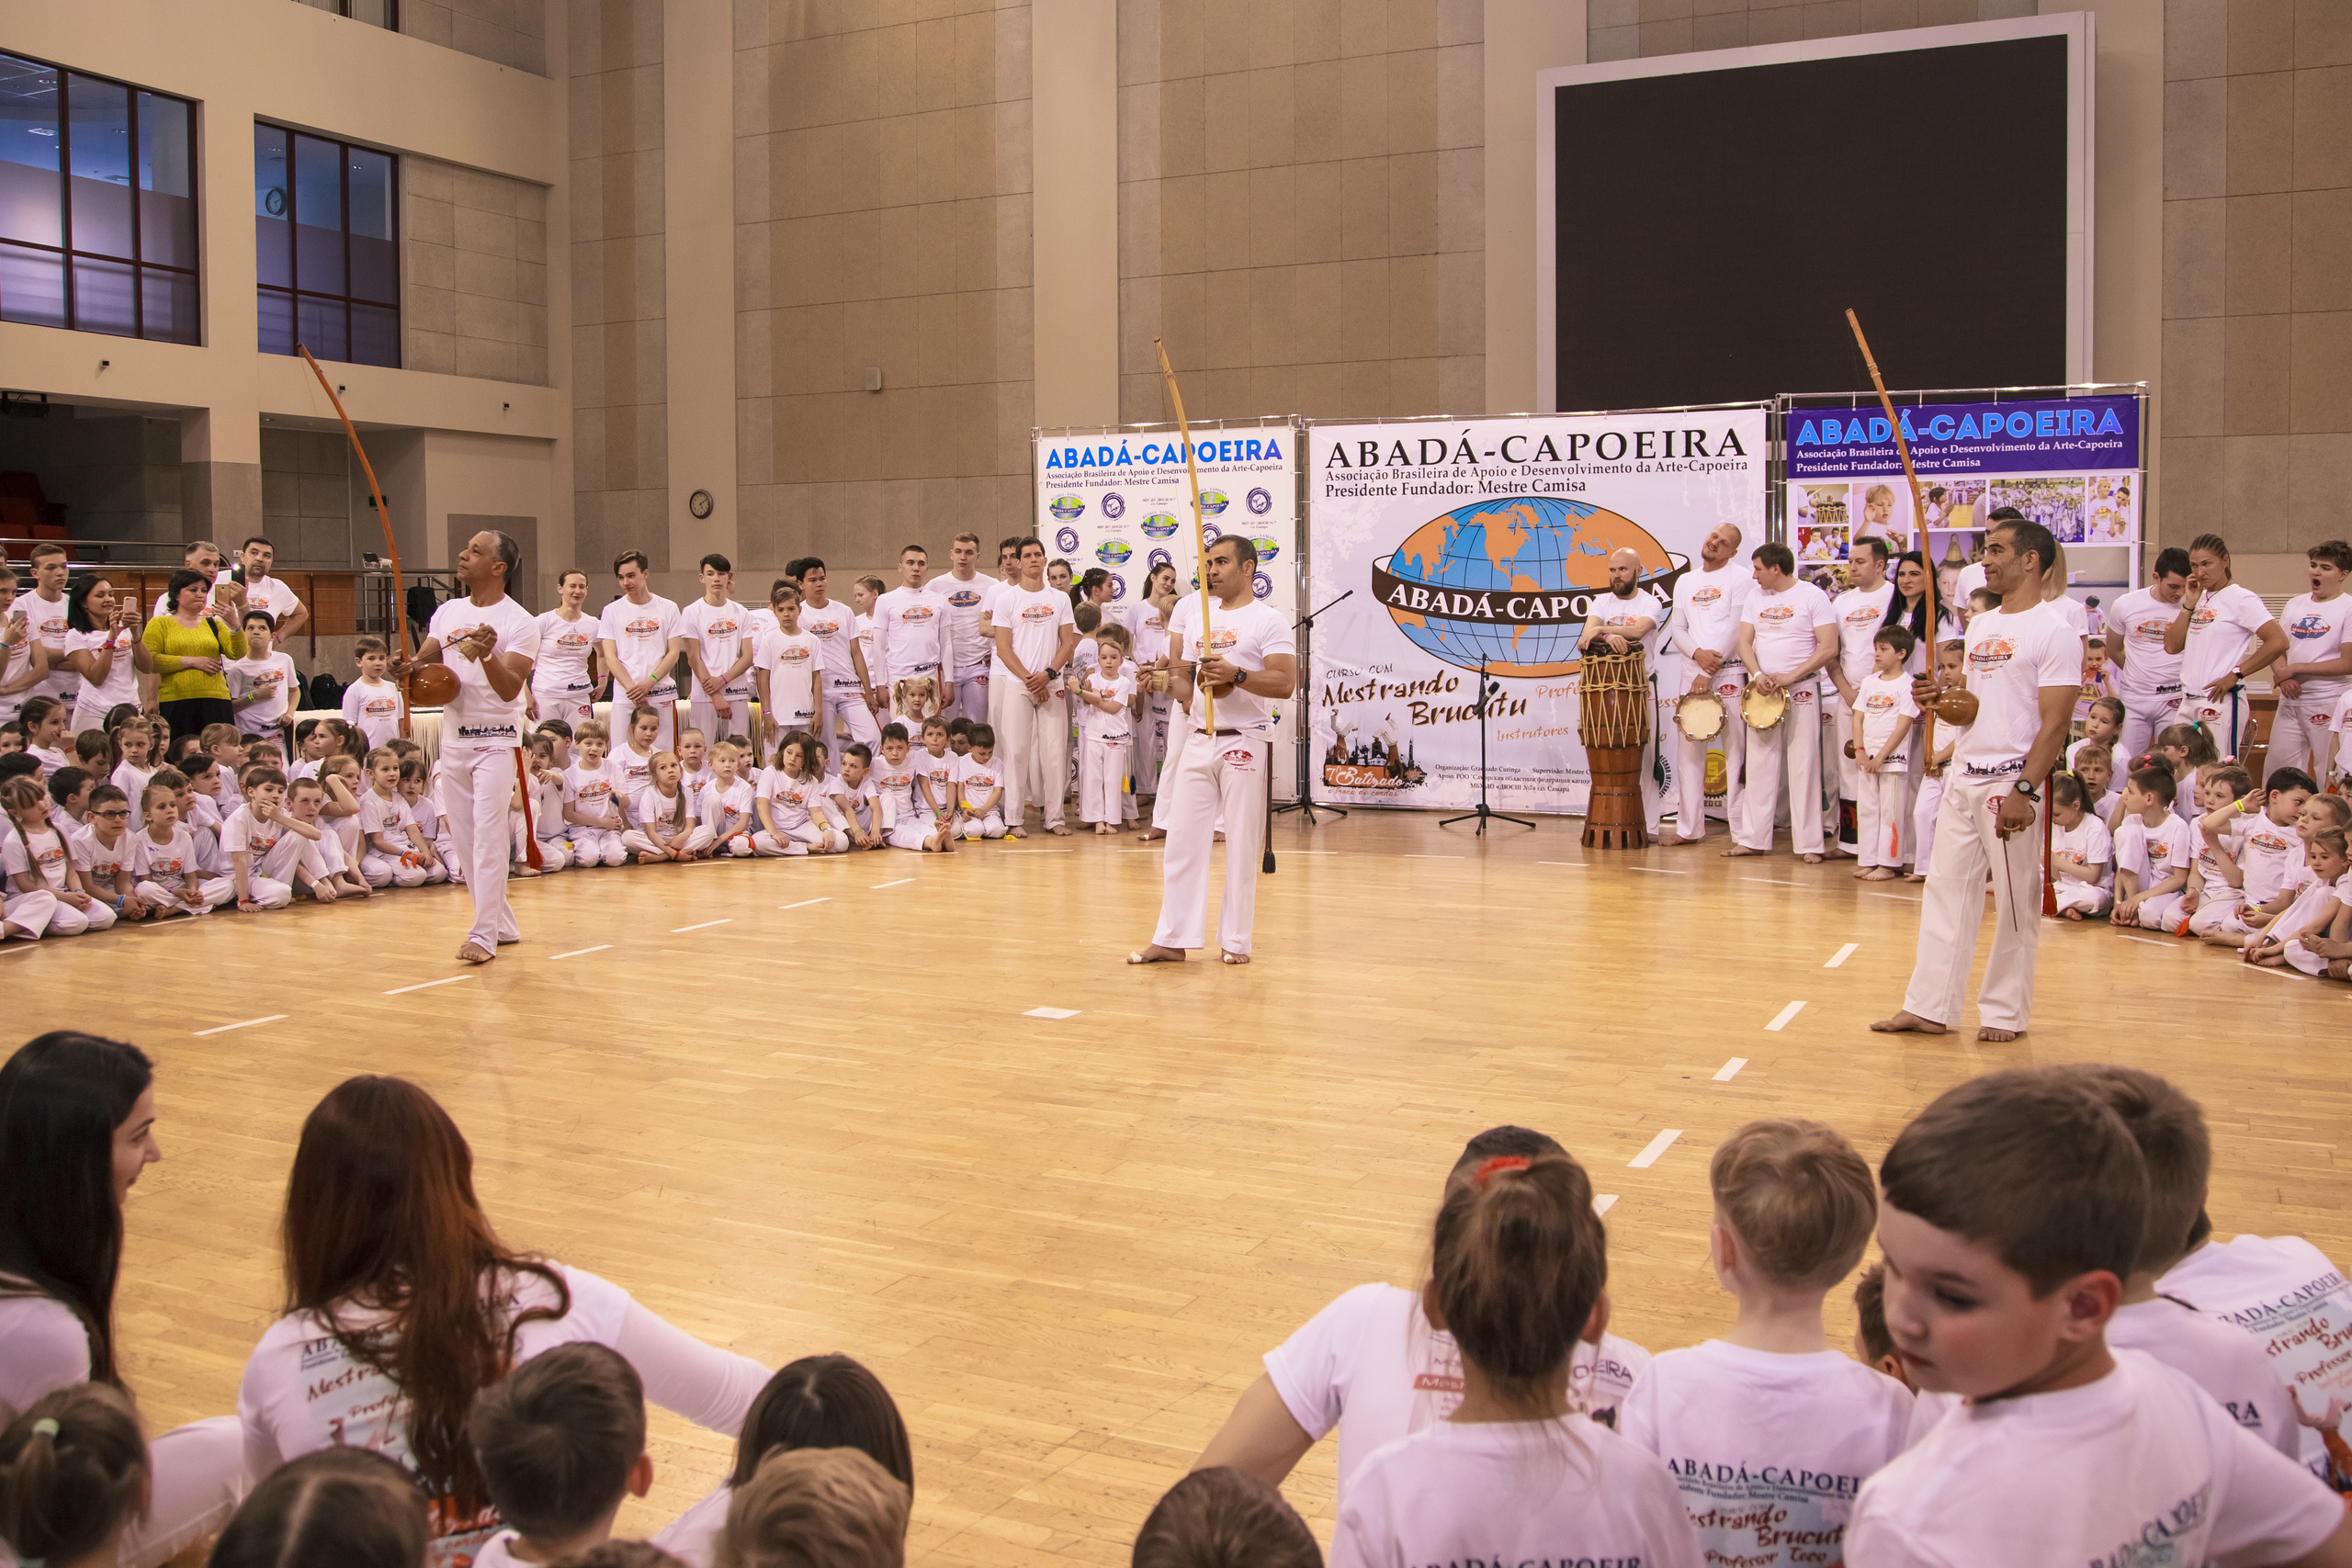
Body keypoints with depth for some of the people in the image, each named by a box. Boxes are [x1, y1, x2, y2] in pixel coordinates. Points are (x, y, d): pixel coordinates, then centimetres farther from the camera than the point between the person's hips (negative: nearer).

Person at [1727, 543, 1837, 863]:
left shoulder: (1813, 597, -4)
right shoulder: (1755, 597, 11)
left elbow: (1829, 648, -10)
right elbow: (1745, 642, 7)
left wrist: (1790, 677, -16)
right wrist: (1757, 675, -12)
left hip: (1801, 692, -5)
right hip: (1761, 691, 5)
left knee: (1804, 767, -4)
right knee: (1759, 765, 5)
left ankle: (1808, 844, -1)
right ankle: (1753, 839, 10)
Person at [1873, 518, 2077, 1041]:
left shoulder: (2054, 632, -9)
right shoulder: (1981, 627, 15)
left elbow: (2054, 722, -14)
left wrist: (2024, 791, -21)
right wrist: (1943, 698, 2)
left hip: (2012, 781, -8)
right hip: (1963, 776, 8)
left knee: (2017, 902, 2)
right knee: (1946, 890, 7)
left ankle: (2006, 1012, 12)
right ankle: (1929, 1008, 11)